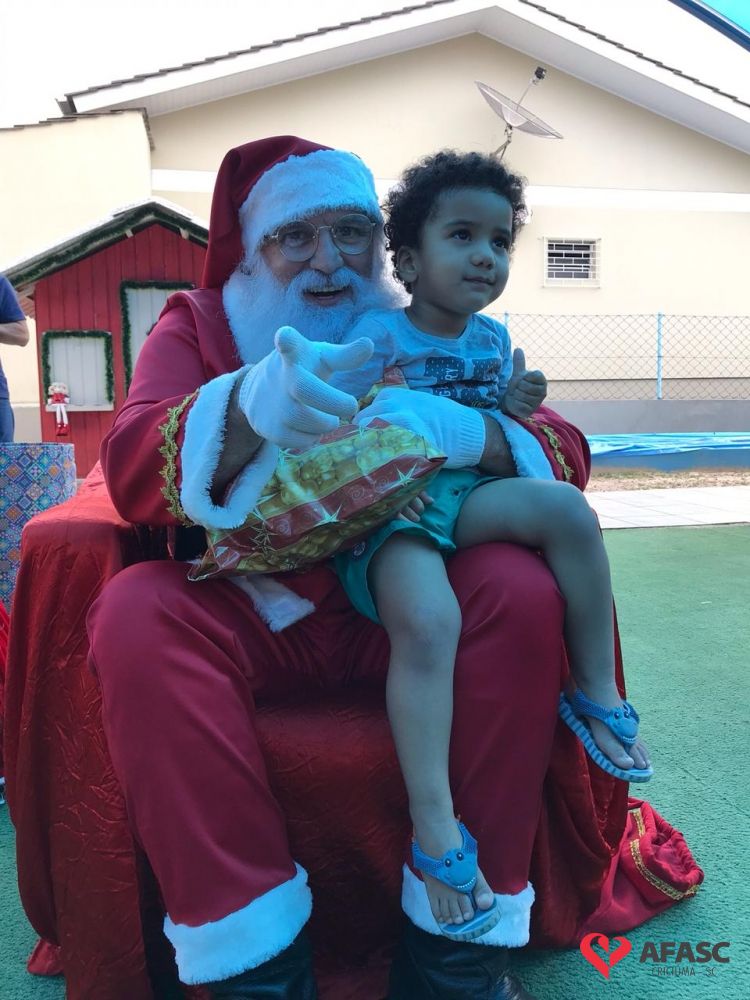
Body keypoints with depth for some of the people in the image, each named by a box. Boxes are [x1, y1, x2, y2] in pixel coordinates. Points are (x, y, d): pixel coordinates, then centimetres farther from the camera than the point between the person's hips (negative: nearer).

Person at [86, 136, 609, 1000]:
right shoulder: (198, 324, 5)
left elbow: (567, 453, -1)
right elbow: (130, 469, -14)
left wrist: (469, 431, -26)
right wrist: (247, 407, -36)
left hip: (397, 607, 1)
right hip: (251, 614, 0)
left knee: (521, 592, -25)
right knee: (132, 615, -28)